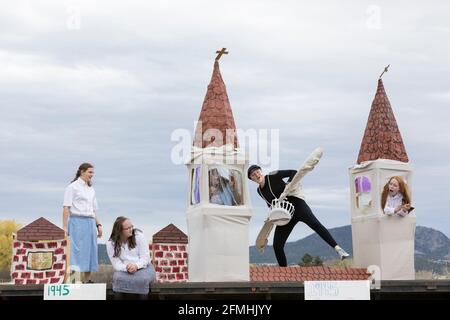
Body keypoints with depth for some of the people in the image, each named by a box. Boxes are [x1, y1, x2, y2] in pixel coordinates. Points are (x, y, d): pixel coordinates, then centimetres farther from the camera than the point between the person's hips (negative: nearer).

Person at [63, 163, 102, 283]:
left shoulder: (91, 189, 20)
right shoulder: (73, 187, 0)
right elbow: (66, 207, -7)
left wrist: (98, 224, 13)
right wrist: (65, 226, -13)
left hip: (90, 223, 7)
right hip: (77, 221, -7)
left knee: (90, 251, 7)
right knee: (77, 250, -12)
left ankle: (87, 280, 15)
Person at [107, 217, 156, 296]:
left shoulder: (139, 236, -6)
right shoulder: (111, 244, -4)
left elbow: (145, 257, -8)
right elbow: (116, 264, -9)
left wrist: (136, 265, -28)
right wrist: (126, 268, -31)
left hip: (143, 268, 0)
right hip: (124, 270, 1)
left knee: (142, 279, -34)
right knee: (118, 278, -33)